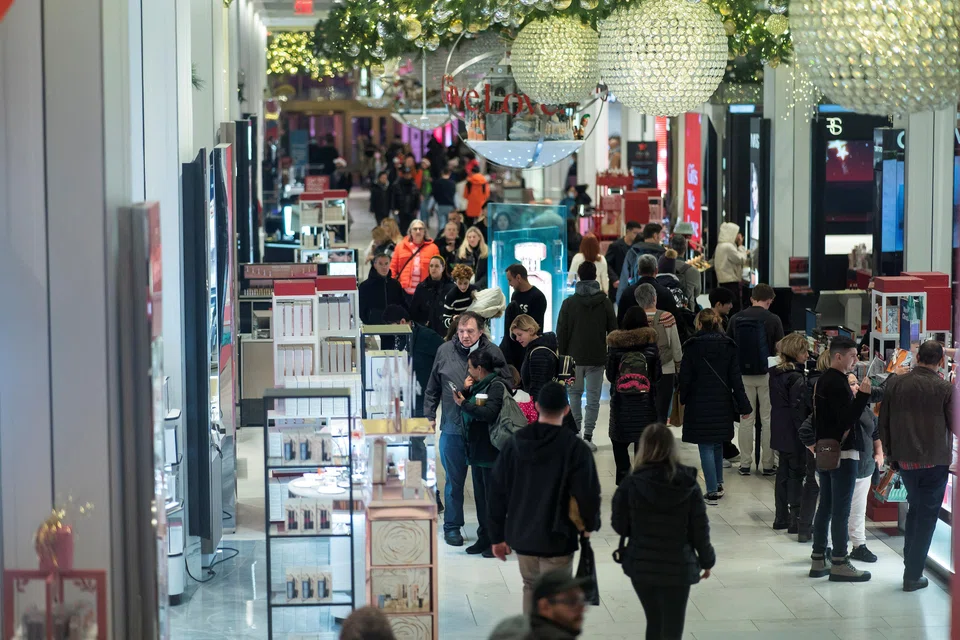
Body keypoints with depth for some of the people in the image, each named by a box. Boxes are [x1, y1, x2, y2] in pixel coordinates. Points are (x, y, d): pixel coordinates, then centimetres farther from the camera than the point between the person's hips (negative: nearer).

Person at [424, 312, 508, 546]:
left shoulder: (493, 352, 0)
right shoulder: (445, 351, 3)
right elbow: (433, 388, 12)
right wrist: (429, 415, 10)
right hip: (453, 428, 0)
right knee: (454, 479, 6)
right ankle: (452, 527, 17)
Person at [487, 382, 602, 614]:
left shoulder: (516, 442, -1)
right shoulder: (575, 448, -15)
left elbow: (497, 492, 3)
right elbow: (588, 493, -15)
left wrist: (498, 535, 11)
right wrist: (590, 524, 6)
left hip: (520, 535, 5)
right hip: (557, 538, -5)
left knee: (531, 586, 24)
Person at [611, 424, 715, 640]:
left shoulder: (632, 484, -11)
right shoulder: (688, 485, -9)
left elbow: (619, 526, -4)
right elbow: (700, 529, -4)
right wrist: (707, 561, 11)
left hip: (641, 565, 1)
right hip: (677, 567, -1)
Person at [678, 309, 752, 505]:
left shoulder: (692, 346, -9)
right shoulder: (728, 346, -1)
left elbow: (685, 377, -7)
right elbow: (736, 378, -1)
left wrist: (683, 399, 9)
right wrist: (743, 406, 3)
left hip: (699, 403, -3)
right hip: (722, 404, 4)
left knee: (706, 447, 0)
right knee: (718, 444, 20)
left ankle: (712, 491, -4)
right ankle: (718, 484, 27)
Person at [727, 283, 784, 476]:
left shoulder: (736, 319, 1)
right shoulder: (773, 320, -8)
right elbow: (780, 348, -7)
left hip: (744, 374, 2)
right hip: (766, 374, -2)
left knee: (746, 419, 9)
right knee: (767, 420, 6)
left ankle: (745, 464, 11)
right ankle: (767, 464, 9)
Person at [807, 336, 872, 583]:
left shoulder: (823, 381, 13)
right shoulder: (838, 384, -17)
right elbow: (847, 418, -23)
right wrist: (863, 395, -24)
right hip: (842, 453, -10)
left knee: (825, 507, 12)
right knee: (841, 511, -5)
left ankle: (818, 561, 15)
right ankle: (839, 564, -3)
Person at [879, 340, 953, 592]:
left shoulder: (895, 384, -2)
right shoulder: (945, 389, -12)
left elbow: (884, 423, 3)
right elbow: (955, 426, -6)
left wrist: (891, 454, 13)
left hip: (904, 459, 4)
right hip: (935, 462, -3)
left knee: (915, 508, 23)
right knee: (927, 516, 6)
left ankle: (910, 562, 26)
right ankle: (913, 575, 6)